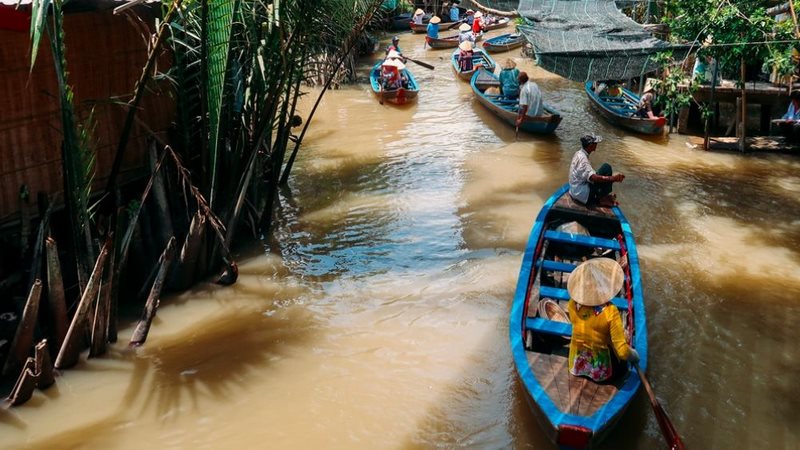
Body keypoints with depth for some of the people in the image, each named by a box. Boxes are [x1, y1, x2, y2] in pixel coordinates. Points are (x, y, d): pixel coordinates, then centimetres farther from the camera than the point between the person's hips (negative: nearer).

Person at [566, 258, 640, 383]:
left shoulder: (573, 305, -17)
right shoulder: (610, 312, -30)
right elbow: (622, 351, -28)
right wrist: (636, 357, -9)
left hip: (576, 365, 4)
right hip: (600, 370, -3)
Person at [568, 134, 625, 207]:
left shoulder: (579, 153, 8)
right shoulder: (582, 159, -22)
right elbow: (593, 177, -36)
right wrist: (613, 178, -43)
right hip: (584, 196, -10)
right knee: (606, 167, -11)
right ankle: (602, 198, -5)